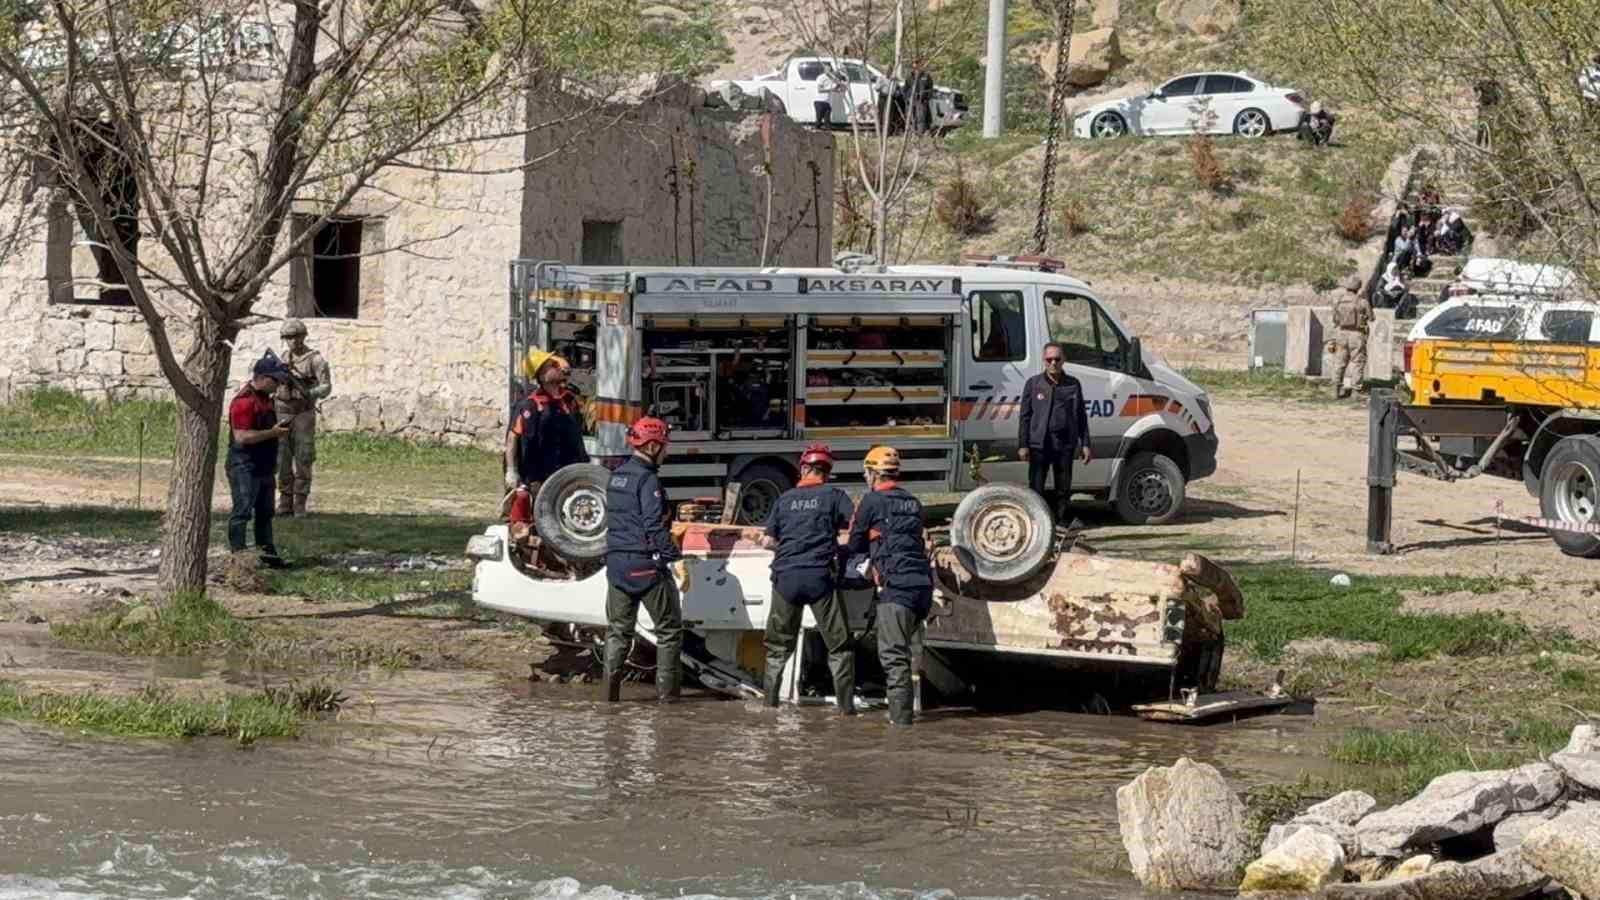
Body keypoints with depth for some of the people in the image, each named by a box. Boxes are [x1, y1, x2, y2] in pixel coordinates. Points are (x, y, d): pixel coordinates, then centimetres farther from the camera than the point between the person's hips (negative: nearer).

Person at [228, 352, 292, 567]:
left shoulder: (265, 399, 14)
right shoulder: (244, 401, -19)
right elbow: (242, 436, -26)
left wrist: (279, 431, 13)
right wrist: (272, 433, -23)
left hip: (263, 467, 10)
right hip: (245, 467, -10)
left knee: (265, 513, 15)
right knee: (242, 513, -7)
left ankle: (267, 554, 21)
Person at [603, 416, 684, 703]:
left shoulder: (616, 476, 13)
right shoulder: (647, 480, -14)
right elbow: (655, 527, -22)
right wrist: (674, 556, -18)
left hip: (616, 562, 8)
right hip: (645, 564, -8)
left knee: (618, 629, 13)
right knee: (669, 628, 4)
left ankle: (611, 689, 8)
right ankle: (666, 690, 2)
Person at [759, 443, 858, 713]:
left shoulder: (785, 498, 10)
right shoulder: (834, 495, 2)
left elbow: (767, 542, 11)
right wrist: (841, 548, 12)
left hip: (786, 577, 3)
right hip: (819, 577, -3)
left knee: (779, 643, 17)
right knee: (838, 643, 4)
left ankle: (770, 699, 17)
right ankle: (846, 704, 0)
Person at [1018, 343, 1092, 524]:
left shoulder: (1073, 385, 9)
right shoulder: (1034, 384, 5)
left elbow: (1081, 416, 13)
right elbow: (1025, 417, 5)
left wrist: (1085, 444, 7)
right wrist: (1023, 445, -2)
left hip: (1065, 444, 2)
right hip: (1039, 445, -2)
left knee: (1064, 489, 7)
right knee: (1035, 489, -5)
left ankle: (1061, 524, 15)